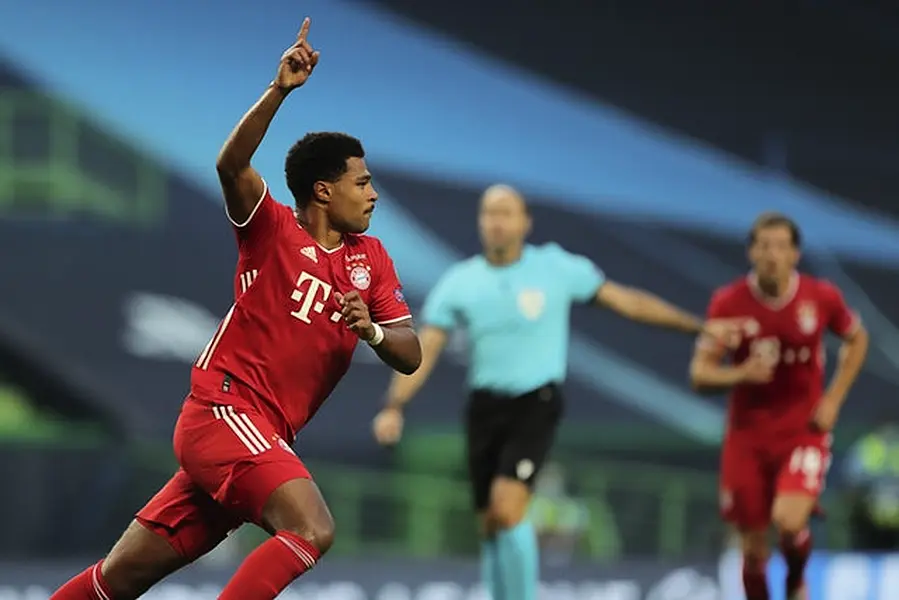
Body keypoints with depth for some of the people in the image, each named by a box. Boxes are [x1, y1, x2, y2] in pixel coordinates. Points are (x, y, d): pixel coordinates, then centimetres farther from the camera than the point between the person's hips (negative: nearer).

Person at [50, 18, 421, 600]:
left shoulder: (371, 258, 13)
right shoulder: (273, 230, -3)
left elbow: (410, 356, 8)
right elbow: (232, 165, -22)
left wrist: (372, 331, -14)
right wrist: (279, 90, -34)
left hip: (266, 437, 6)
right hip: (224, 410, -6)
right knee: (312, 530, -27)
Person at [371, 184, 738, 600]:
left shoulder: (556, 268, -3)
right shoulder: (459, 282, 2)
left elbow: (628, 302, 3)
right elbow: (424, 351, 1)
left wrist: (699, 327, 4)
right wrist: (394, 407, -13)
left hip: (536, 405, -3)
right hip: (485, 406, 3)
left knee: (507, 507, -21)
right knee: (491, 525, 5)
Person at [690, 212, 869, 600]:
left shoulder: (821, 298, -9)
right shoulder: (728, 303, -10)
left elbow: (857, 339, 11)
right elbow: (700, 374, -6)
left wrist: (834, 399, 1)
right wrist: (740, 374, -27)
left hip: (804, 433, -1)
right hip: (748, 438, 1)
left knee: (789, 521, -23)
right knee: (753, 548, 5)